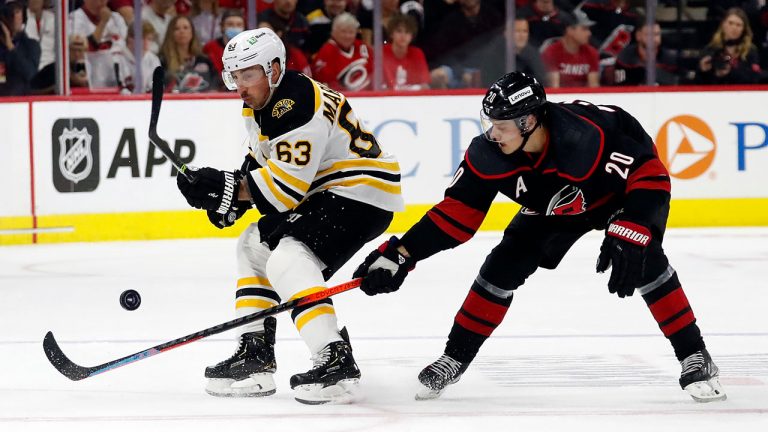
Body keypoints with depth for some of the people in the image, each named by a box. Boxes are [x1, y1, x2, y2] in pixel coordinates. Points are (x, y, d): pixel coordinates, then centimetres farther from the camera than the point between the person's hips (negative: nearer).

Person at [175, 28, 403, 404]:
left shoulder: (298, 108, -25)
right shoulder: (260, 104, 7)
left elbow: (287, 186, -28)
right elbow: (265, 160, 18)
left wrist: (228, 188, -25)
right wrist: (231, 196, 1)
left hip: (362, 193, -12)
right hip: (324, 191, 12)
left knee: (288, 260, -26)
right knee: (255, 244, 19)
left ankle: (336, 362, -33)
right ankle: (255, 357, 18)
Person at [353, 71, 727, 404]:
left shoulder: (588, 134, -43)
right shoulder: (489, 155, -27)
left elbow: (650, 173, -36)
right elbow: (457, 212, -18)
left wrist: (628, 235, -45)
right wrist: (401, 254, -25)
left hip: (620, 192, -5)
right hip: (552, 208, 5)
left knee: (645, 262, -26)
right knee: (501, 269, -4)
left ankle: (694, 358, -15)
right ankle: (455, 358, 11)